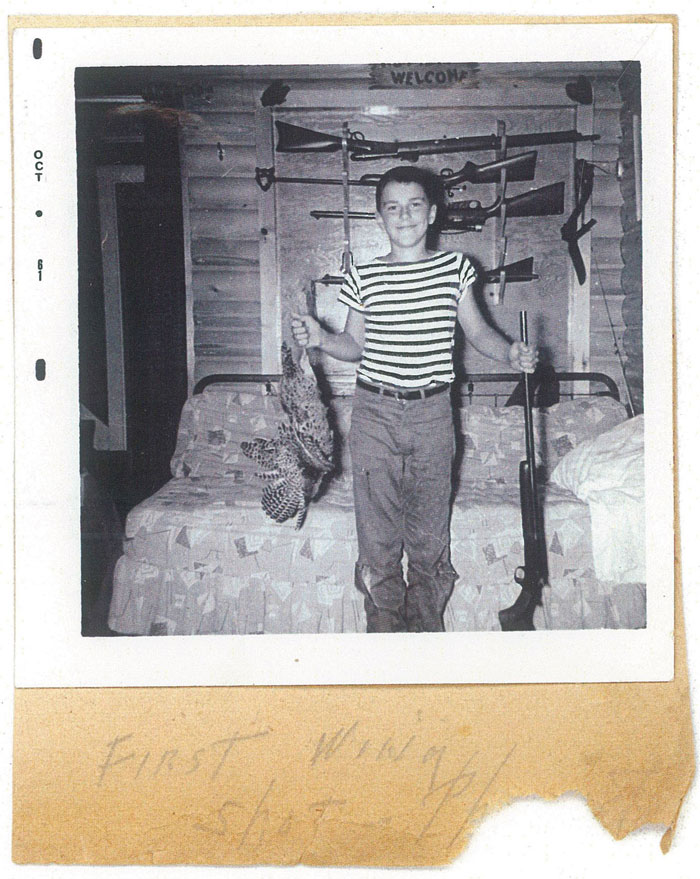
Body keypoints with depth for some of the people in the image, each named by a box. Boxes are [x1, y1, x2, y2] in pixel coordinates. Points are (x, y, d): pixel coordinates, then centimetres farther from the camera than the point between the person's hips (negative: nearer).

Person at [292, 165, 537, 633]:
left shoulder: (455, 267, 4)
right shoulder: (363, 276, 4)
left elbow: (478, 330, 10)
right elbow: (355, 345, 11)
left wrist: (511, 352, -8)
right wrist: (321, 339, -8)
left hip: (432, 413, 0)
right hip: (375, 413, 0)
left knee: (429, 536, 5)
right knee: (377, 534, 3)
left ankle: (427, 629, 20)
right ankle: (385, 631, 16)